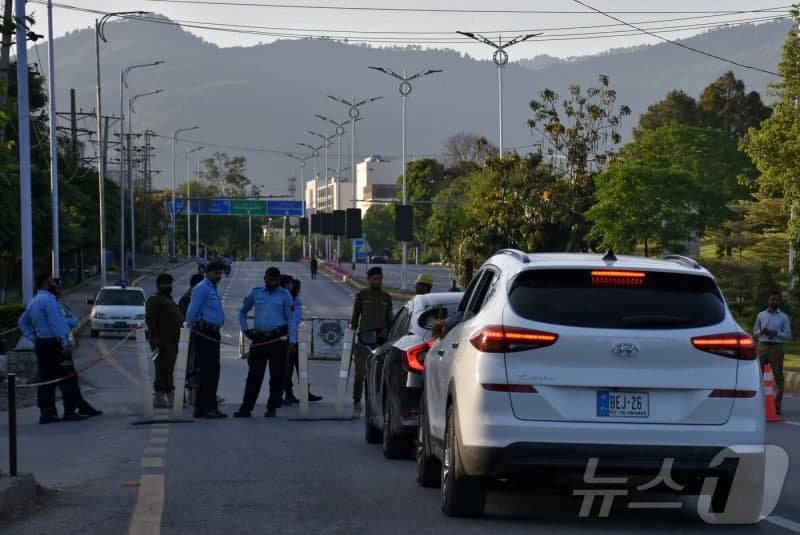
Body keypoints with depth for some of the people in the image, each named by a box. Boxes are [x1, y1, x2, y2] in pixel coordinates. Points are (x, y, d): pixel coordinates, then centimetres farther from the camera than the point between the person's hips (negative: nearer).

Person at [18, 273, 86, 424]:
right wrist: (65, 344, -19)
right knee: (67, 379, -5)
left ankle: (46, 413, 9)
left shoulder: (33, 301, 16)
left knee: (46, 380, 9)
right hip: (54, 344, -9)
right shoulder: (48, 299, -13)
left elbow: (22, 321, 24)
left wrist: (32, 337, 14)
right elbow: (55, 323, -19)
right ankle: (70, 411, -6)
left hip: (41, 343, 9)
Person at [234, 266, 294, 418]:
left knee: (277, 375, 1)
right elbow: (242, 312, 23)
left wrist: (291, 339, -6)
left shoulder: (284, 295, 5)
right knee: (254, 374, 1)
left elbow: (290, 317, 3)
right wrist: (245, 329, 10)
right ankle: (246, 408, 3)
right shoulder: (256, 292, 11)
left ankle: (272, 408, 9)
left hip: (278, 338, -2)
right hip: (259, 338, 2)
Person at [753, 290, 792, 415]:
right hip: (763, 346, 2)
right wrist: (762, 332, -9)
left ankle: (777, 405, -1)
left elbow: (788, 335, 2)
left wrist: (776, 333, -14)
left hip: (776, 347, -2)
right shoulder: (761, 315, 11)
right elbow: (755, 332, 14)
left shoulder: (783, 317, 5)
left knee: (778, 376, -3)